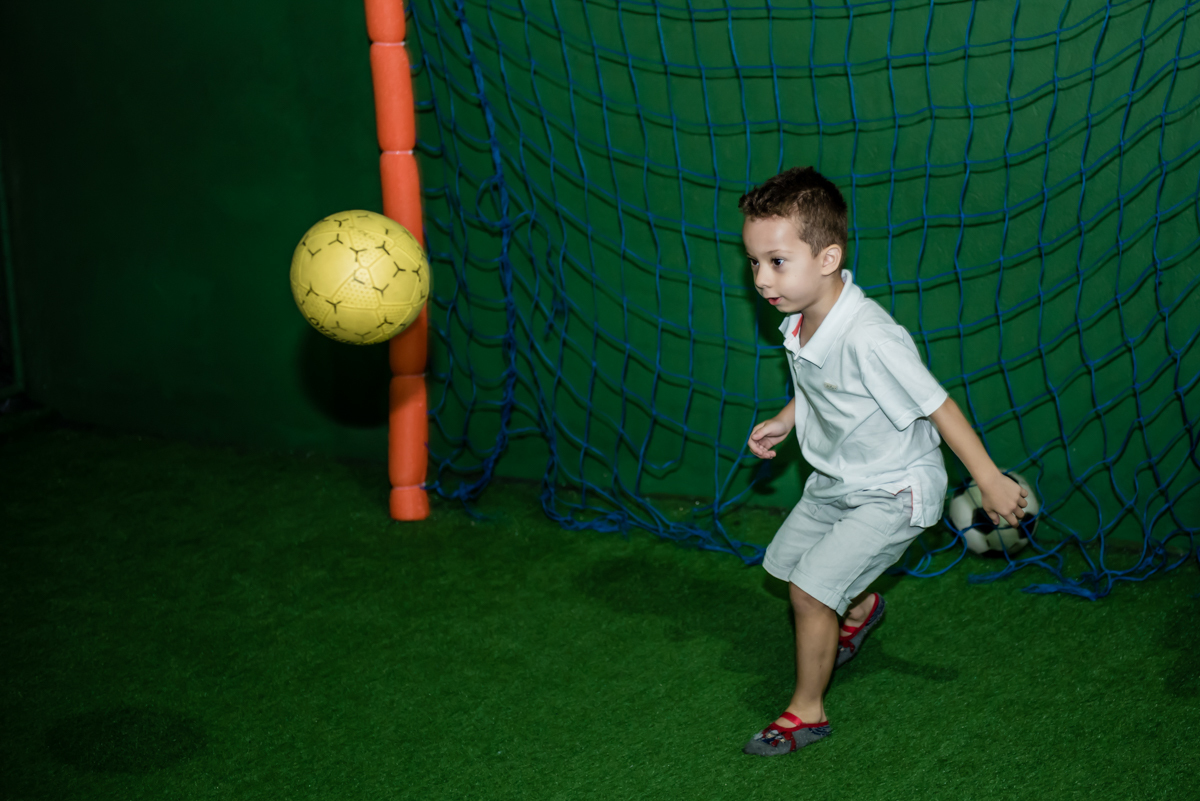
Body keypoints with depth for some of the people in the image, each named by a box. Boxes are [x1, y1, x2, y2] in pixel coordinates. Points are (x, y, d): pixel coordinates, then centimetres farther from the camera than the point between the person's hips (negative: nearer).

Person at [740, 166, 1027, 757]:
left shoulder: (869, 337, -35)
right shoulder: (801, 321, -8)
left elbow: (937, 405, -27)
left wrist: (990, 481, -21)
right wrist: (783, 421, 5)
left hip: (893, 492, -9)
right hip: (835, 478, 9)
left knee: (810, 591, -12)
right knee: (787, 560, 23)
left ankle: (806, 712, 10)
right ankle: (859, 609, 55)